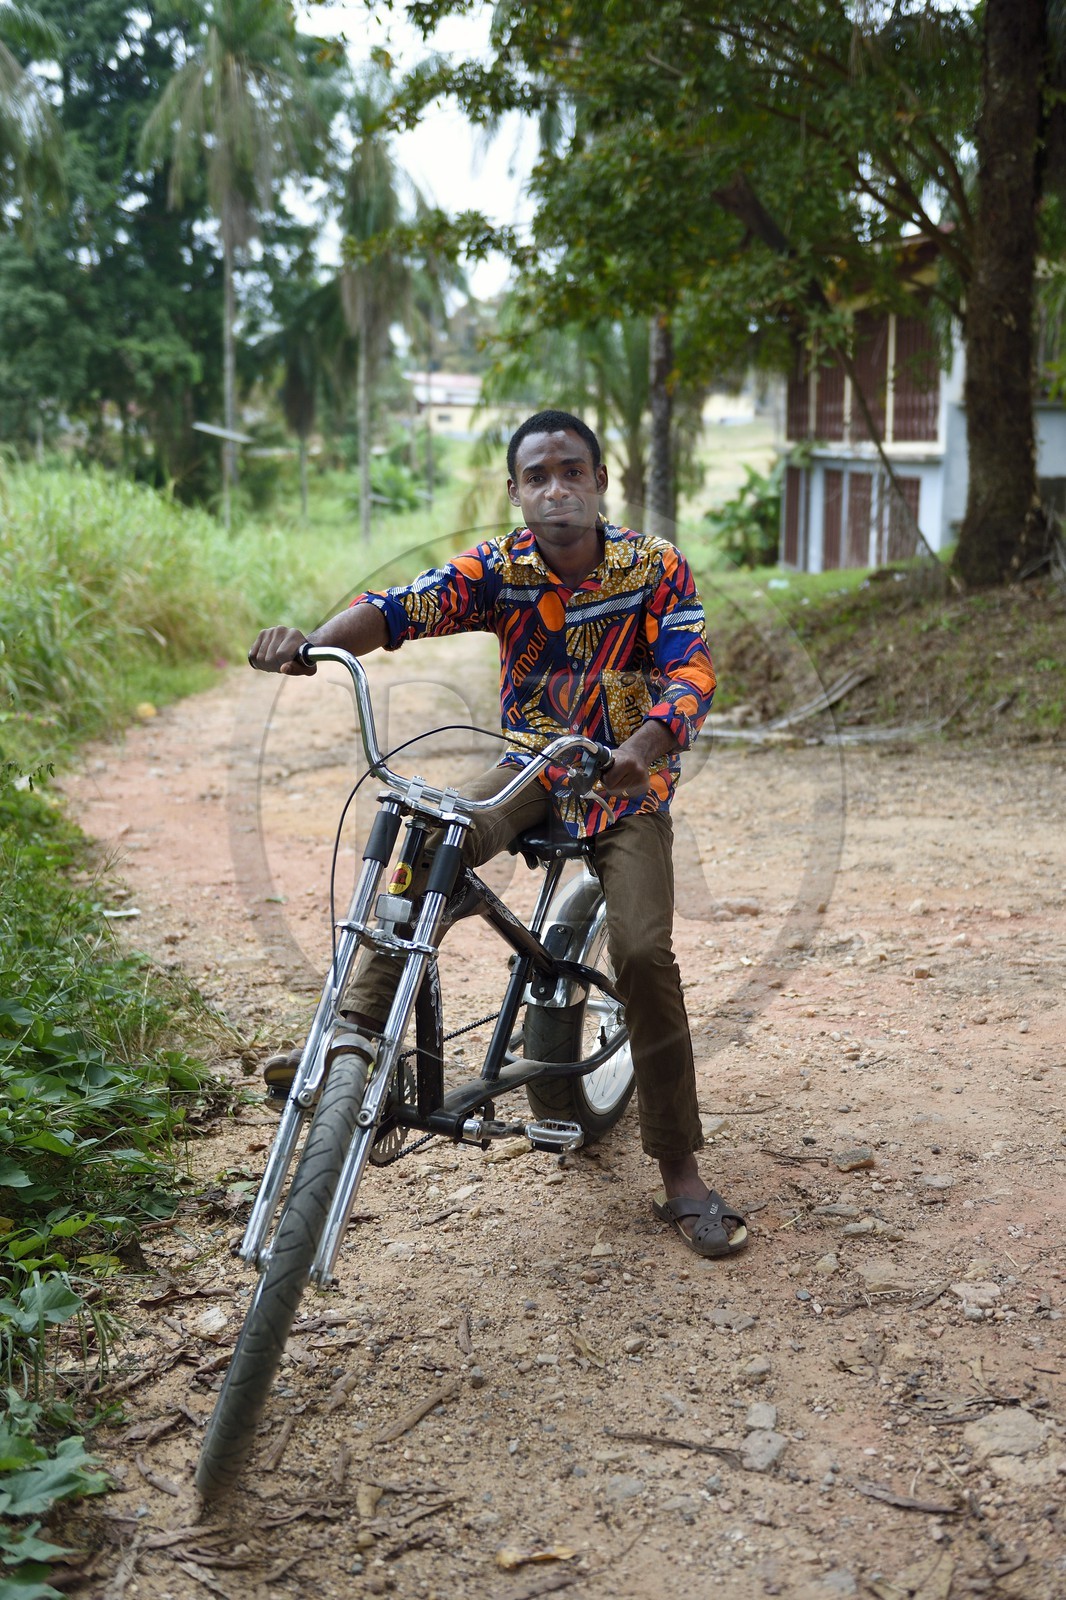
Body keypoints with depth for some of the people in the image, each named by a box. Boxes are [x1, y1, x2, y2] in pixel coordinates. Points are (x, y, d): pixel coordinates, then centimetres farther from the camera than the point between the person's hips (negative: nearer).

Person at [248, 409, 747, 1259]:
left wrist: (646, 744, -49)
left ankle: (682, 1178, -7)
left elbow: (693, 668, -26)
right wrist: (315, 639, -47)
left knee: (644, 952, -18)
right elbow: (405, 606, -26)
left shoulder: (655, 568, -14)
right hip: (534, 767, 2)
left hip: (628, 782, -2)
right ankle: (357, 1029, -17)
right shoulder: (499, 567, -10)